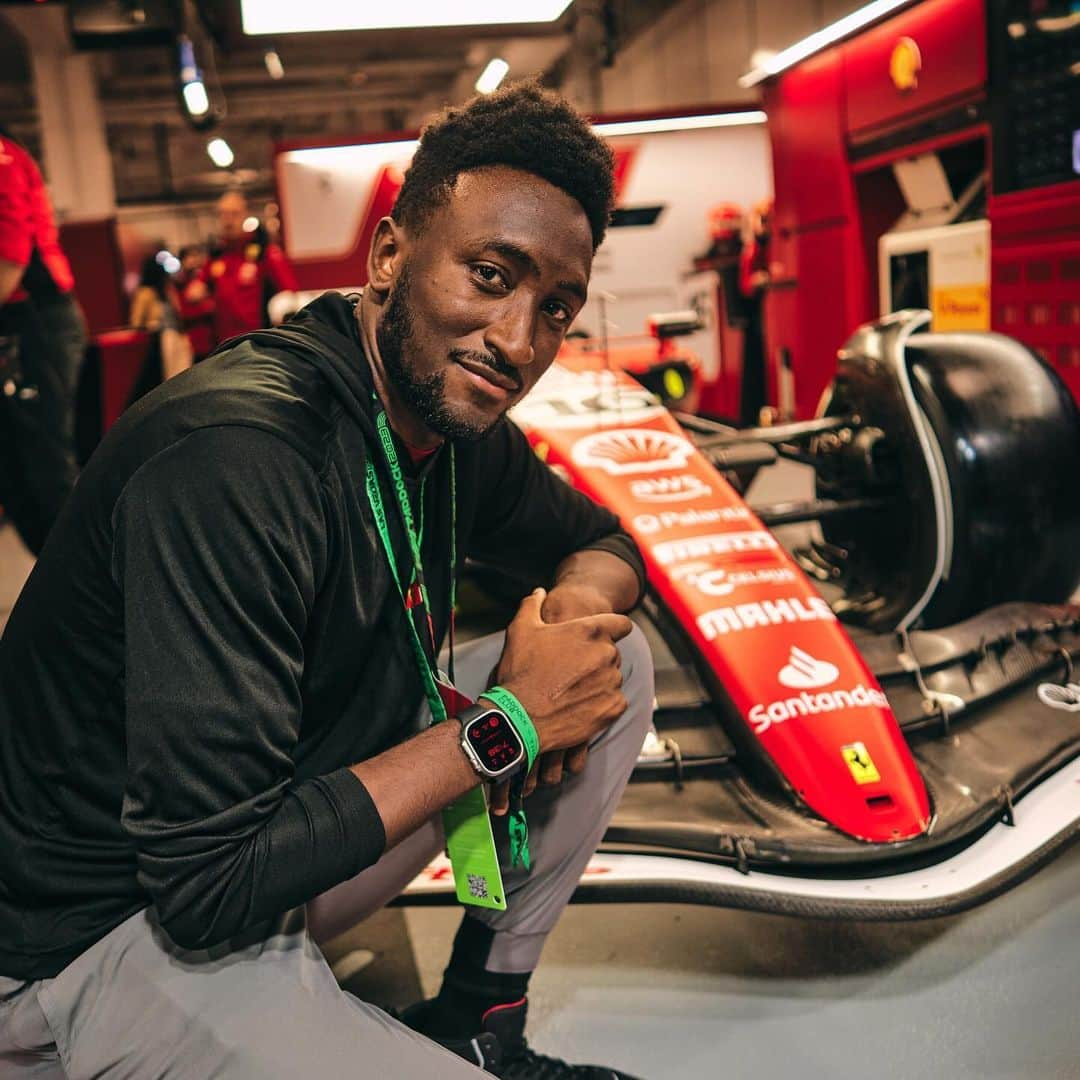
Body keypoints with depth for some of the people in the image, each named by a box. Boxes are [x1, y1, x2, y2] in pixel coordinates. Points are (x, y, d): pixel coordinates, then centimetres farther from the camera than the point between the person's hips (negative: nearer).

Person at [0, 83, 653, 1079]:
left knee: (615, 660, 2)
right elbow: (208, 888, -29)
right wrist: (503, 725, -22)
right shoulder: (234, 456, -30)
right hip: (107, 931, -8)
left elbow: (602, 541, 13)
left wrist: (577, 609, -12)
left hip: (293, 813, 8)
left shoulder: (454, 419, -4)